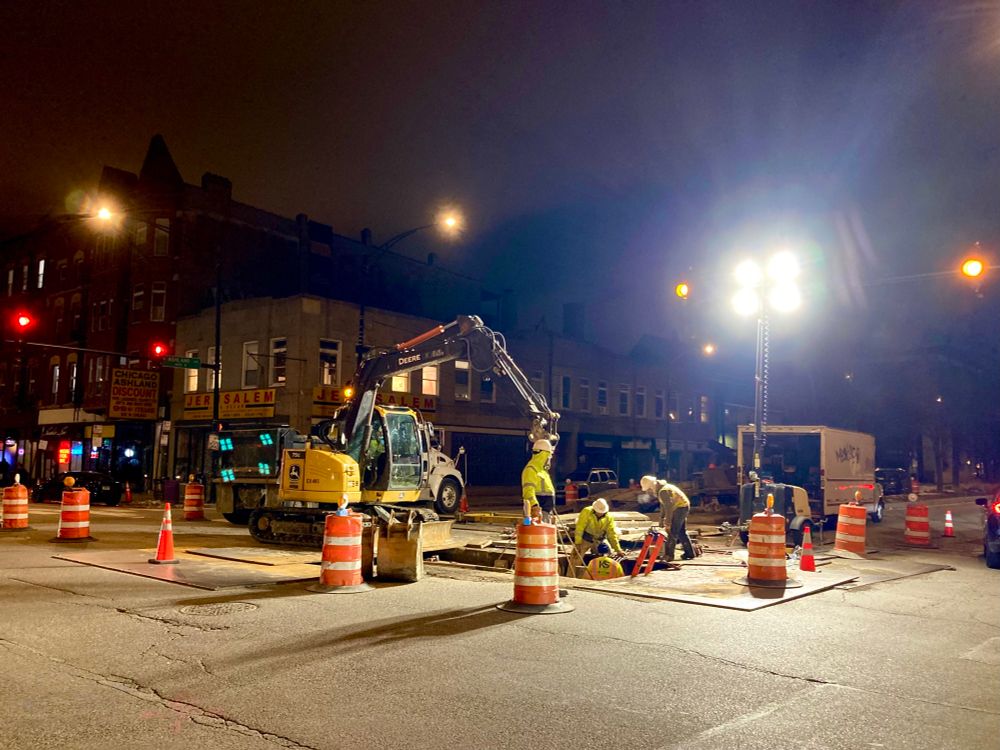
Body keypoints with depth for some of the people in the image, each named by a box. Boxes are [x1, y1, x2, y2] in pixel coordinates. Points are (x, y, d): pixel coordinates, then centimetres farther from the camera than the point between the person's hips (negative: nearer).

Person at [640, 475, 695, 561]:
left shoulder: (663, 491, -25)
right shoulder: (659, 490, 7)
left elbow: (668, 507, -26)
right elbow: (663, 505, 16)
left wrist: (668, 523, -23)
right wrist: (661, 518, 15)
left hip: (680, 507, -10)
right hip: (682, 507, 10)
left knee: (672, 532, -9)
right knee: (681, 532, 17)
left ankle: (668, 556, -6)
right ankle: (689, 553, 24)